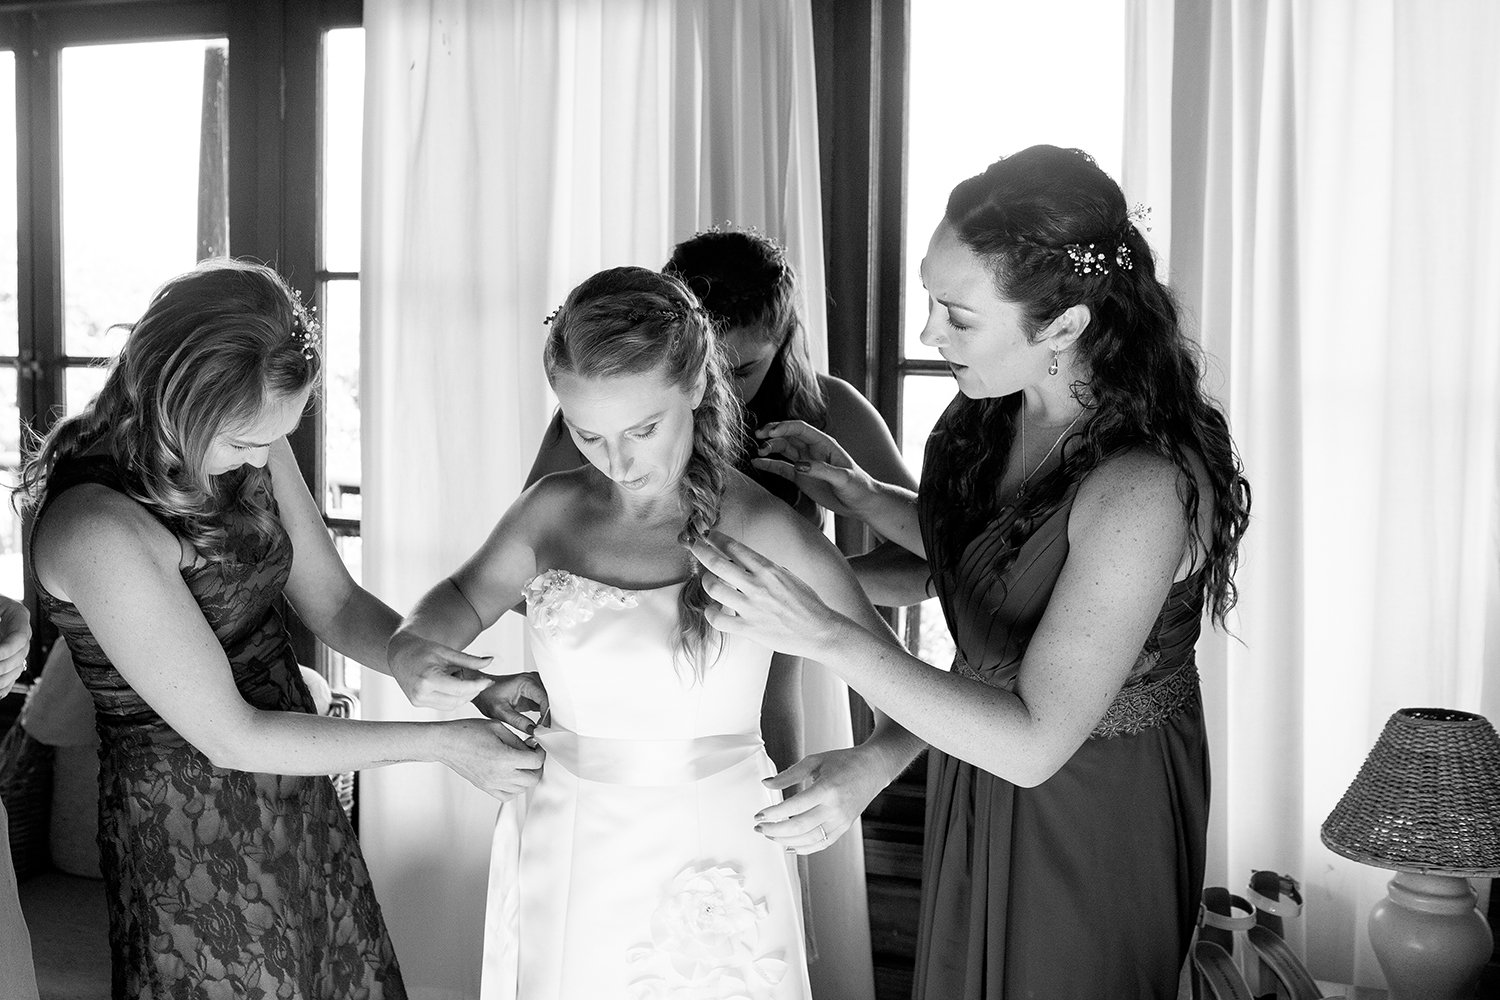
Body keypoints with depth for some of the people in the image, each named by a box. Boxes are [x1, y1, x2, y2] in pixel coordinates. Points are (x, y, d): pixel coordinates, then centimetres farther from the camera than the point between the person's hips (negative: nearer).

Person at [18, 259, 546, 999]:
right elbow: (229, 737, -23)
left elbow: (334, 604, 2)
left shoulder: (249, 444, -5)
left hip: (297, 795, 7)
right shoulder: (97, 528, -27)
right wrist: (441, 743, -20)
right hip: (193, 837, -6)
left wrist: (474, 684, -12)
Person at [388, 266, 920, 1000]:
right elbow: (465, 597, 17)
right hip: (561, 861, 4)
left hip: (707, 872, -3)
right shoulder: (551, 511, -4)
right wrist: (416, 650, -4)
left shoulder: (763, 534, -16)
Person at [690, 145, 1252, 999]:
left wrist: (827, 635, -37)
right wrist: (861, 494, -8)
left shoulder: (1142, 489, -34)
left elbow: (1032, 745, -33)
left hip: (1092, 812, -7)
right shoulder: (1002, 409, -11)